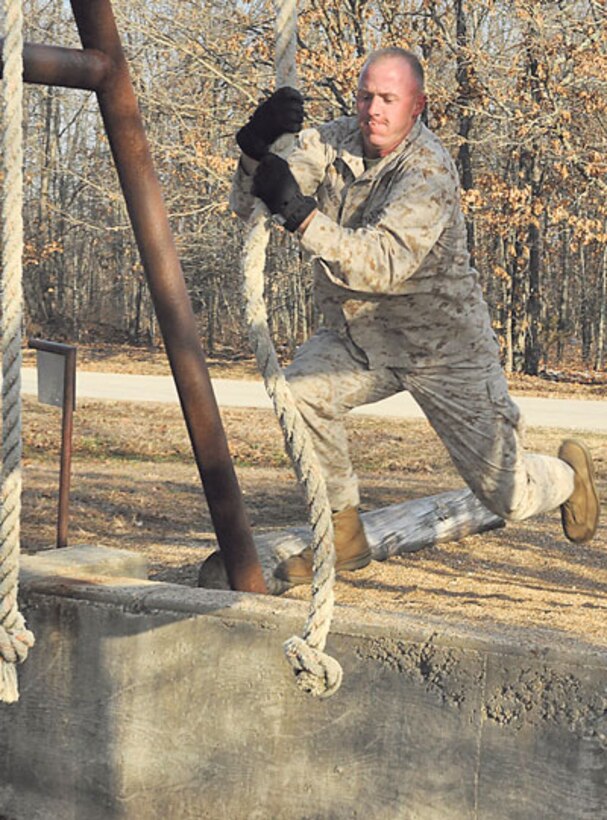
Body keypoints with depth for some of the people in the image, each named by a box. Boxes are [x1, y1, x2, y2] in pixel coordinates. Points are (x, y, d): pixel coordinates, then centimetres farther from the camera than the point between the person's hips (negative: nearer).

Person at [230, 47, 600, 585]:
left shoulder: (429, 171, -25)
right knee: (301, 390, -26)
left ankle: (568, 473, 38)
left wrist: (302, 215, -48)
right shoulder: (331, 143, -8)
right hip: (358, 337, 5)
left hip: (444, 346, -5)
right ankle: (344, 536, -5)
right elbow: (248, 206, -16)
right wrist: (256, 152, -37)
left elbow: (383, 264, -38)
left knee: (509, 499, -1)